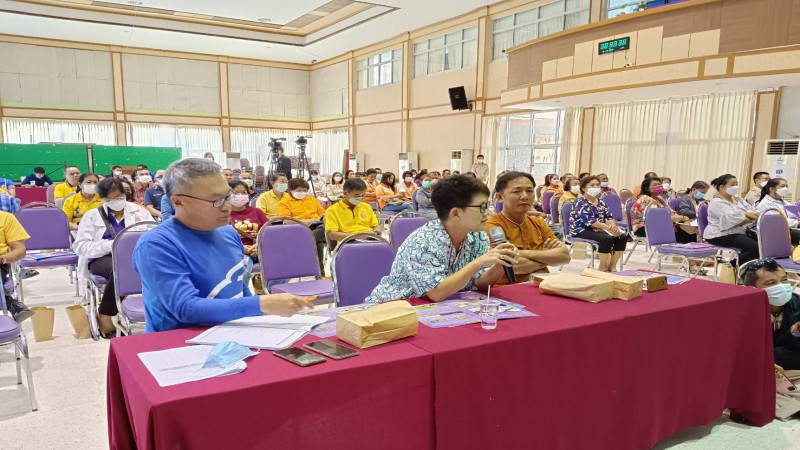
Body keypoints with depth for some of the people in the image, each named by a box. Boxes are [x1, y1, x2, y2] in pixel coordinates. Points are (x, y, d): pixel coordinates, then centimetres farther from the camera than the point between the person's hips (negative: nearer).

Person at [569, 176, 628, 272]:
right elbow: (589, 221, -23)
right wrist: (608, 228, -28)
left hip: (598, 229, 8)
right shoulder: (580, 202, -12)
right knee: (607, 239, -32)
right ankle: (603, 267, -14)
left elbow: (608, 216, 7)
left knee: (622, 237, -10)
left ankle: (612, 266, -6)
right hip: (582, 230, -8)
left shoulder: (600, 202, 14)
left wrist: (613, 225, -18)